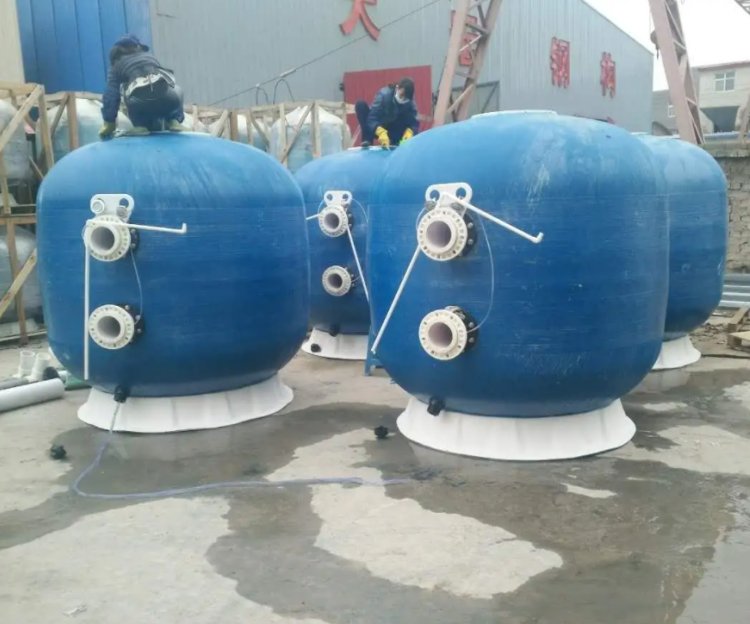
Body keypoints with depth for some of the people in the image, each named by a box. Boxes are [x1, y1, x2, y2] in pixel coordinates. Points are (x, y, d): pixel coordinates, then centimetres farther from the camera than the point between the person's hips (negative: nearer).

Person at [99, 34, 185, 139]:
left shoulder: (117, 64, 27)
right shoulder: (150, 56, 37)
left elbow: (111, 94, 21)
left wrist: (109, 122, 28)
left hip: (141, 102, -2)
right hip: (168, 98, 2)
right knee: (176, 90, 38)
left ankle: (141, 126, 13)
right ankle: (173, 121, 20)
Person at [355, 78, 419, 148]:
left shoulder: (410, 103, -15)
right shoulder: (384, 95, -25)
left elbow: (414, 123, -18)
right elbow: (372, 119, -33)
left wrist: (409, 132, -42)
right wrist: (381, 132, -52)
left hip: (392, 132, 2)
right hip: (377, 128, -2)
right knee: (361, 104, -26)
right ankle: (367, 140, -23)